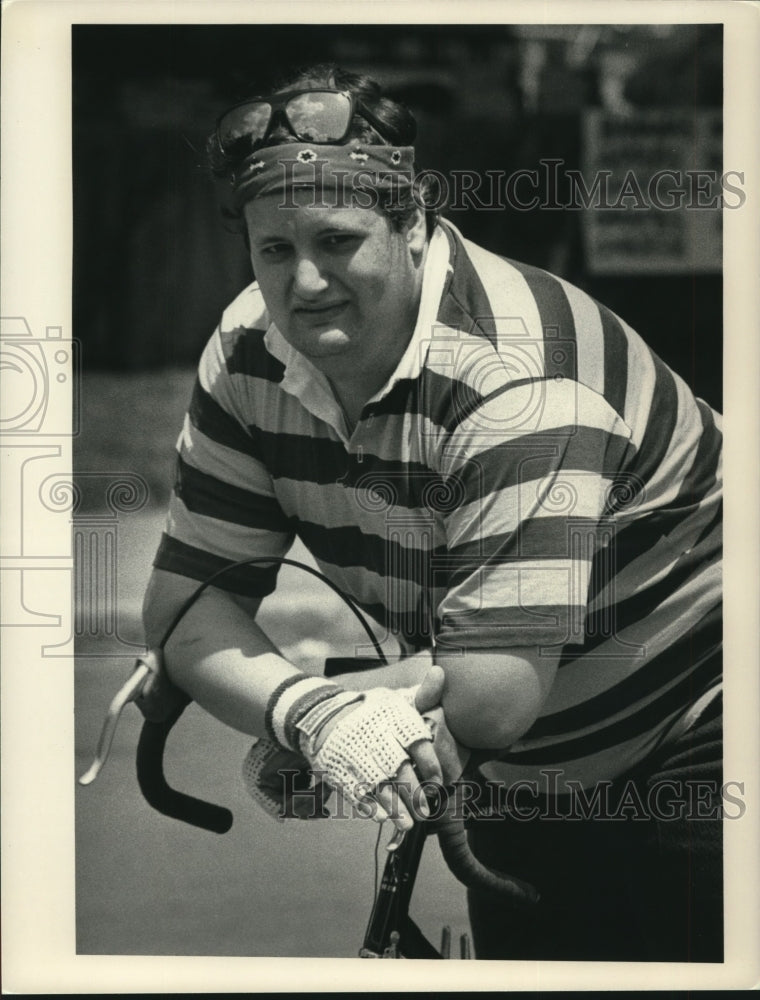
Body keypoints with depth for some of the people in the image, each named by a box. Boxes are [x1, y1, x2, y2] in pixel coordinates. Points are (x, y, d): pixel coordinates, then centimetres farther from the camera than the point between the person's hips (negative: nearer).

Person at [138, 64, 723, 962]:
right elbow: (185, 600, -12)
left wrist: (273, 699, -26)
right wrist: (309, 712, -32)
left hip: (692, 753, -6)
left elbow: (496, 695, -36)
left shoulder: (512, 378, -31)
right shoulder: (250, 355, -11)